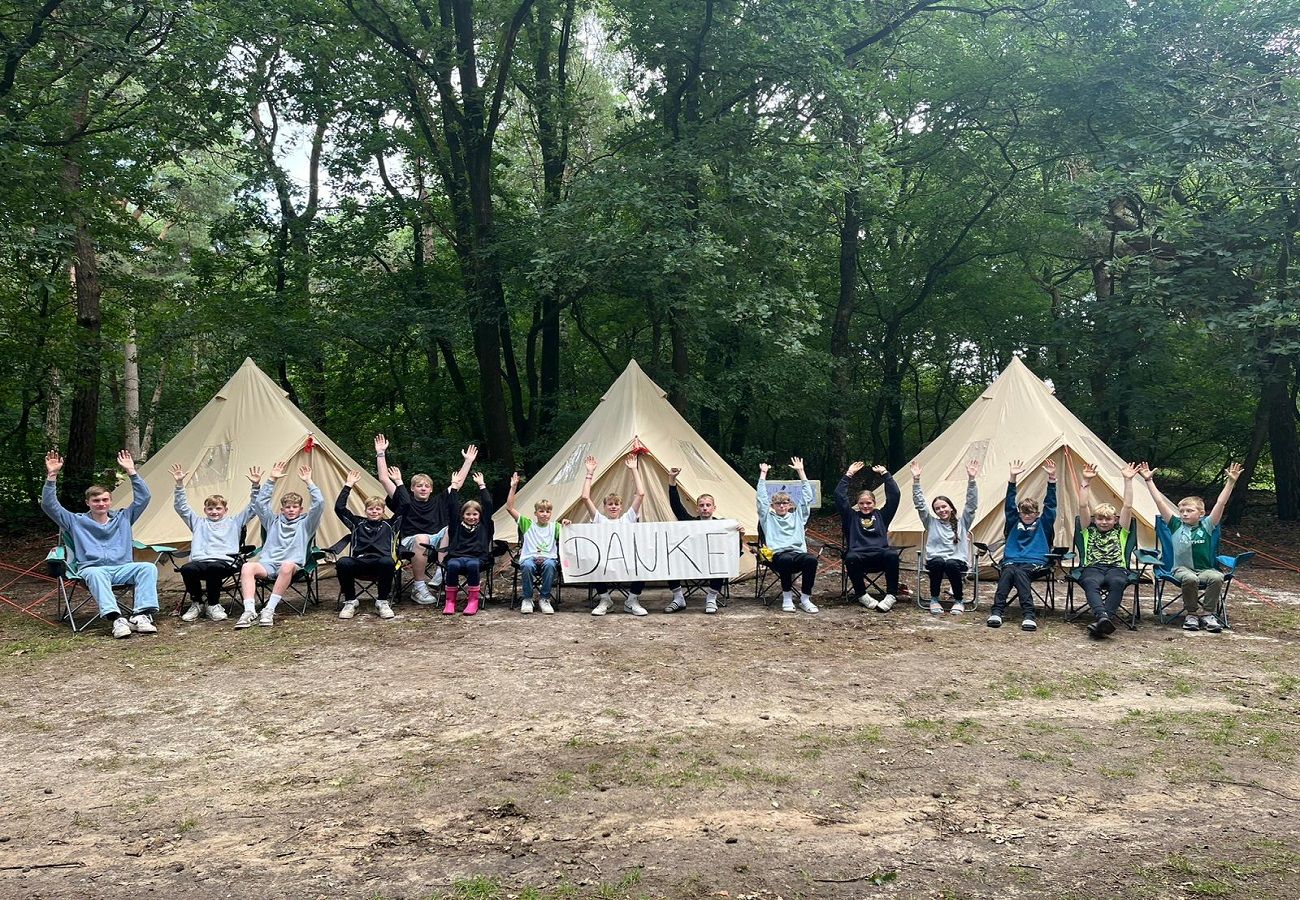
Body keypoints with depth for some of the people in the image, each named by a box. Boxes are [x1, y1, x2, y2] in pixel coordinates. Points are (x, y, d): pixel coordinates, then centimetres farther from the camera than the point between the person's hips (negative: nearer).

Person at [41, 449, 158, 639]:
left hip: (122, 568, 2)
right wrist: (51, 476, -1)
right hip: (93, 569, -2)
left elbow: (143, 498, 15)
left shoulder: (123, 518, 21)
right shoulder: (77, 522, 17)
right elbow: (49, 505, 9)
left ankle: (141, 616, -41)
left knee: (148, 567, -29)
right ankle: (117, 619, -54)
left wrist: (131, 472, 8)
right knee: (95, 573, -40)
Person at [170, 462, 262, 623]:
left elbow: (252, 508, 20)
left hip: (223, 562, -2)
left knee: (214, 568, -39)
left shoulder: (234, 522, 25)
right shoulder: (198, 523, 30)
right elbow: (181, 507, 24)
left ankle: (213, 605, -16)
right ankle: (196, 604, -9)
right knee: (187, 568, -33)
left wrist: (256, 486, 7)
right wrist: (180, 484, 13)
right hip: (199, 560, 2)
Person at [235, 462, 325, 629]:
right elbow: (260, 502, 17)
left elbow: (319, 503, 4)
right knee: (247, 567, -31)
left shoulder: (305, 524, 18)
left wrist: (308, 481, 6)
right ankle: (249, 611, -40)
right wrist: (272, 480, 13)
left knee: (287, 566, -41)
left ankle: (269, 610, -39)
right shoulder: (274, 522, 26)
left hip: (292, 564, -2)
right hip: (268, 563, 2)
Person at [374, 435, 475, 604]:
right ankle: (419, 589, -31)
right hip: (410, 542, -3)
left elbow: (459, 481, 22)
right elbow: (384, 479, 6)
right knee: (421, 539, -39)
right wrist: (380, 454, 1)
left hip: (437, 541, 3)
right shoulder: (405, 500, 12)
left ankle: (439, 573, -31)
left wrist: (468, 461, 19)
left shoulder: (439, 501, 20)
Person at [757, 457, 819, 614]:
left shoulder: (797, 515, 26)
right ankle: (787, 598, -21)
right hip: (779, 555, -2)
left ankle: (805, 599, -21)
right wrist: (763, 473, 17)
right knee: (786, 559, -39)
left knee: (811, 559, -33)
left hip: (798, 553, 2)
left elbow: (806, 496, 23)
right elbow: (762, 497, 15)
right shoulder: (768, 517, 22)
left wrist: (801, 471, 22)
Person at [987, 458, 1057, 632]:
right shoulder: (1014, 523, 21)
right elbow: (1009, 504, 10)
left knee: (1019, 571, -35)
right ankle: (996, 612, -46)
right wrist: (1012, 478, -1)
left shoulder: (1043, 524, 18)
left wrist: (1051, 478, -2)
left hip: (1035, 562, -2)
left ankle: (1028, 615, -46)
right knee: (1008, 571, -34)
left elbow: (1050, 504, 8)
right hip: (1011, 560, 2)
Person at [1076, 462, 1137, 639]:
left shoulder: (1120, 531, 25)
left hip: (1116, 567, 0)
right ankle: (1103, 616, -58)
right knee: (1091, 582, -37)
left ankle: (1100, 621, -50)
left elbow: (1127, 506, 15)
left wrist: (1128, 481, 10)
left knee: (1118, 582, -37)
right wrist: (1086, 481, 8)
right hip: (1092, 567, 0)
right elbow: (1083, 506, 13)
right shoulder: (1089, 530, 25)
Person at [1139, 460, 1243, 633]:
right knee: (1190, 578, -35)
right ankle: (1192, 613, -15)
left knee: (1217, 577, -31)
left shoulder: (1206, 525, 6)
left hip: (1205, 569, 1)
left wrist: (1231, 482, -7)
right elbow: (1160, 501, 2)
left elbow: (1221, 503, -1)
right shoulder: (1176, 525, 5)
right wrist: (1148, 480, 0)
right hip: (1182, 569, -1)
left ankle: (1208, 613, -17)